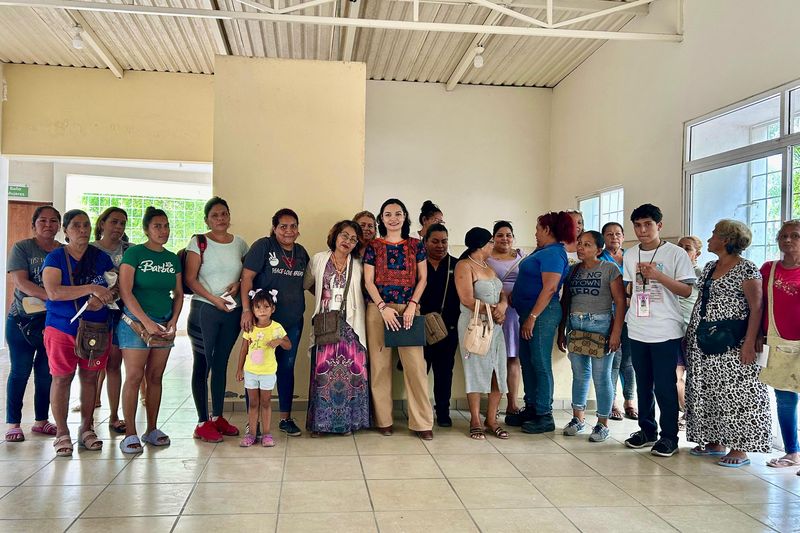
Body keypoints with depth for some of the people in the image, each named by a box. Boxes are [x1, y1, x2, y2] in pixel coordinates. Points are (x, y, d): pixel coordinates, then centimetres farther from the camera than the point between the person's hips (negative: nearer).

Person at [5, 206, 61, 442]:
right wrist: (51, 296, -27)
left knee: (46, 372, 8)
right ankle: (13, 423, 12)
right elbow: (20, 282, -14)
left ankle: (41, 420, 21)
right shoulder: (21, 248, -2)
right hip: (23, 320, -3)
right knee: (20, 371, 2)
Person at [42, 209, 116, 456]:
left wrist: (102, 299, -15)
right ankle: (62, 433, 10)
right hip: (62, 328, -3)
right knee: (61, 378, -1)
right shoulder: (55, 258, -3)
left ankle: (86, 429, 20)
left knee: (89, 376, 9)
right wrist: (92, 288, -24)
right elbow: (53, 292, -17)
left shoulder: (102, 258, 7)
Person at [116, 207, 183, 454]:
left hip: (164, 324, 5)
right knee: (134, 377, -6)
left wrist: (173, 321, 0)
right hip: (136, 321, -5)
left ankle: (152, 429, 17)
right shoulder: (134, 253, -5)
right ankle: (130, 434, 0)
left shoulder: (173, 259, 11)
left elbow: (179, 294, 15)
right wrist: (147, 322, -16)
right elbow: (125, 292, -12)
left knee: (155, 378, 9)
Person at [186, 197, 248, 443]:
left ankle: (217, 417, 22)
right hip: (204, 311, -4)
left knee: (221, 364, 12)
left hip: (232, 312, 4)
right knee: (202, 365, 1)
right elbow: (190, 279, -8)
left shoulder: (239, 243, 8)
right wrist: (214, 299, -16)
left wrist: (238, 285, -7)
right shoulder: (199, 242, -4)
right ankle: (203, 423, 7)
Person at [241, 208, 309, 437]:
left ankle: (286, 418, 22)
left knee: (287, 367, 11)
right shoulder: (263, 246, -8)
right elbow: (247, 277, -13)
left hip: (293, 321, 5)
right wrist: (246, 309, -21)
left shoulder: (301, 252, 10)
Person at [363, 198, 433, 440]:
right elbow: (368, 281, 1)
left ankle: (422, 422, 1)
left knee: (415, 363, -5)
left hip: (408, 308, 0)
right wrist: (383, 307, -11)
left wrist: (412, 305, -6)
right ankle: (383, 419, 12)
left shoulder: (416, 246, 9)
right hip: (378, 308, 0)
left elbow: (422, 279, 8)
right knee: (380, 363, 1)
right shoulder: (373, 246, 7)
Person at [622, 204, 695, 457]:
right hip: (637, 330, 5)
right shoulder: (630, 255, 10)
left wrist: (658, 275, -18)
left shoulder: (676, 253, -5)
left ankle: (669, 436, 10)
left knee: (665, 386, -2)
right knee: (643, 384, 12)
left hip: (666, 331, -5)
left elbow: (687, 290, -7)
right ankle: (647, 430, 25)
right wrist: (623, 318, 10)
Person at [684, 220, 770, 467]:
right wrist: (692, 333, 15)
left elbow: (756, 308, -13)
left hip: (731, 344, -8)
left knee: (735, 391, -5)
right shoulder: (710, 267, 14)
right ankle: (716, 441, 21)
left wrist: (749, 343, -20)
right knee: (706, 391, 10)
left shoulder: (747, 270, -9)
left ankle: (740, 449, 2)